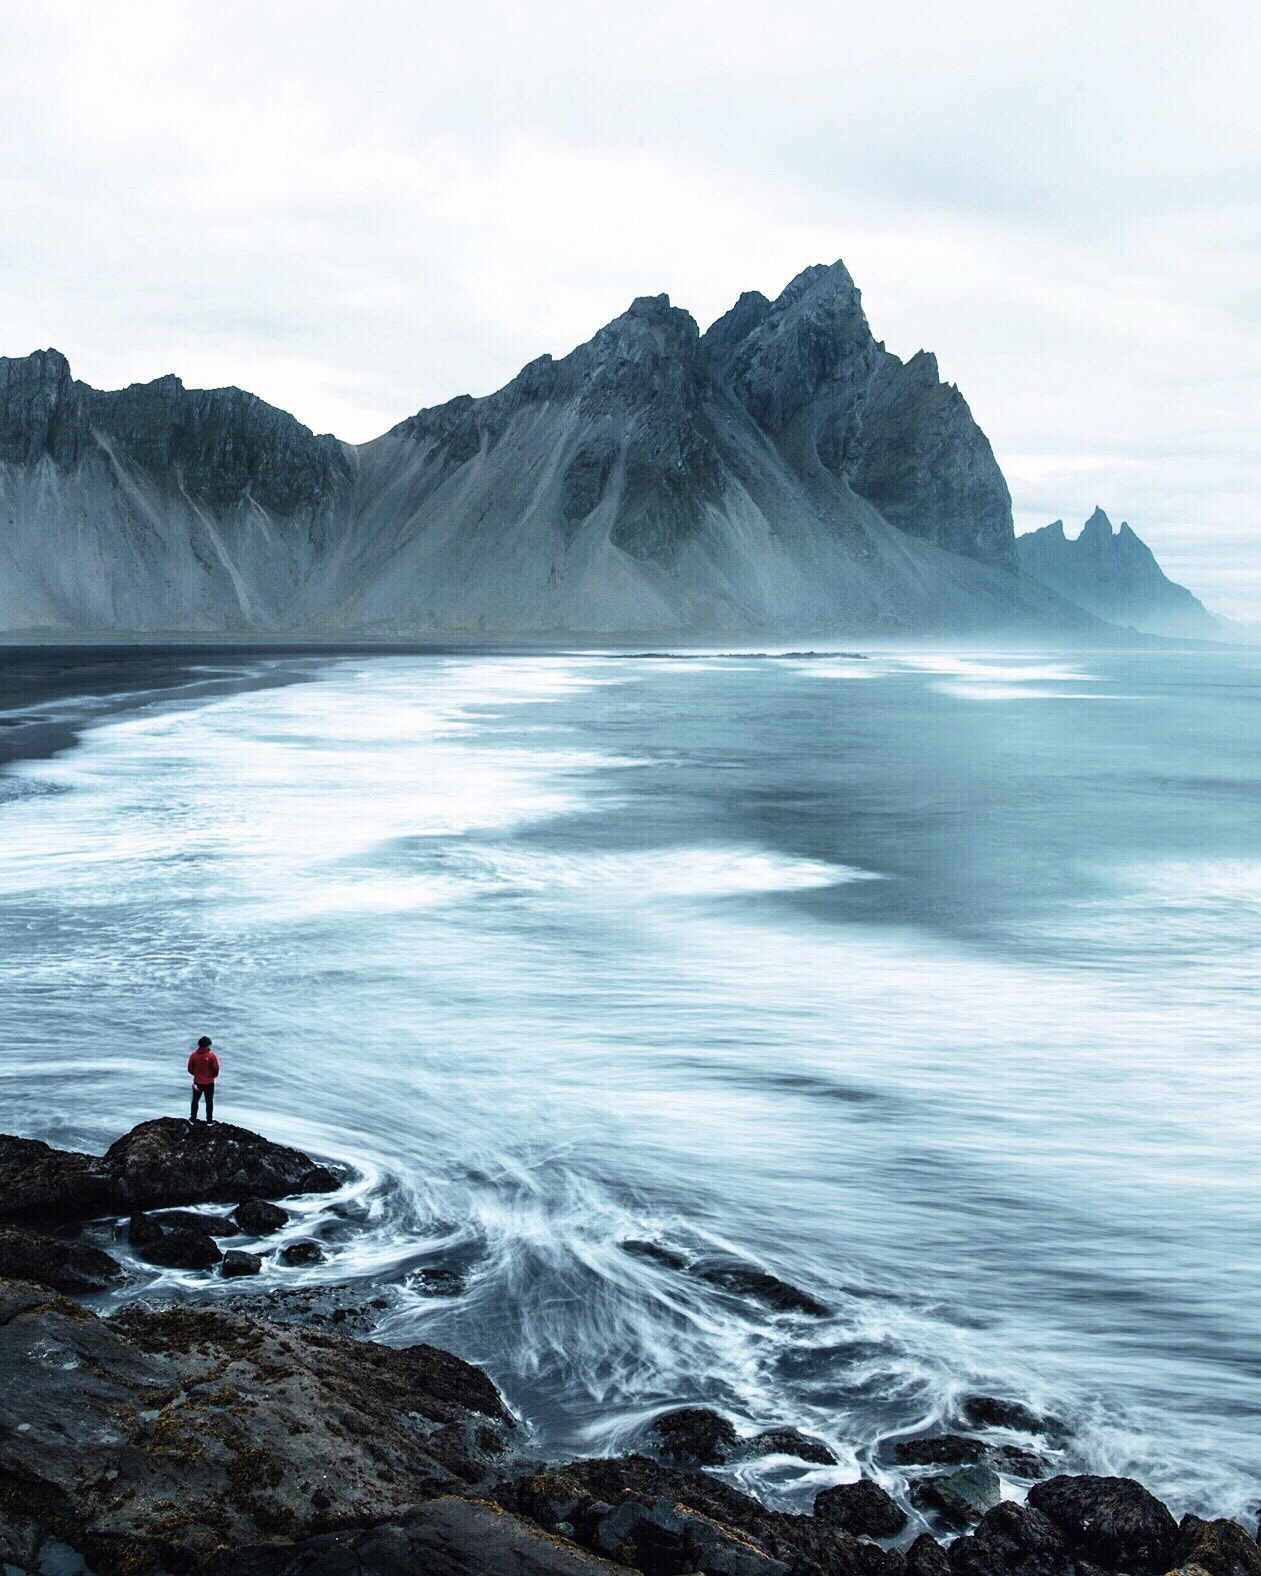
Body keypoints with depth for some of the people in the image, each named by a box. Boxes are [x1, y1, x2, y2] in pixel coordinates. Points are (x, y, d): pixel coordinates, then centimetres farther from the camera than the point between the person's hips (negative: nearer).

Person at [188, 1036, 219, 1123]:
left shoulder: (193, 1055, -9)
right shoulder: (212, 1056, -16)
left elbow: (190, 1069, -2)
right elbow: (216, 1070, -13)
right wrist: (213, 1075, 9)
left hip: (197, 1082, 1)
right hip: (209, 1082, -1)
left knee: (195, 1100, 19)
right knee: (209, 1101, 12)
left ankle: (193, 1118, 24)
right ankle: (209, 1120, 16)